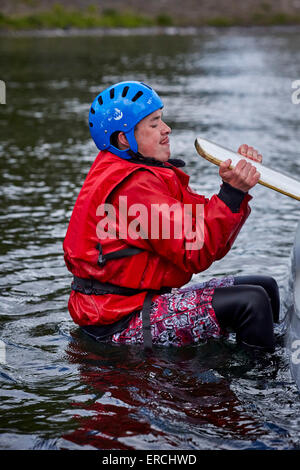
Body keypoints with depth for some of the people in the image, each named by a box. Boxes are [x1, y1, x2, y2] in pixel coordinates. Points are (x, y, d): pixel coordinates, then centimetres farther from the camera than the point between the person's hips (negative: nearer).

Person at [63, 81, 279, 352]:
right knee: (251, 302, -22)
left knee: (265, 286, 13)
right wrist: (232, 192, -23)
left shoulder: (148, 173, 13)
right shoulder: (135, 185, -20)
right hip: (120, 320, -11)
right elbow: (196, 253, -23)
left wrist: (238, 183, -8)